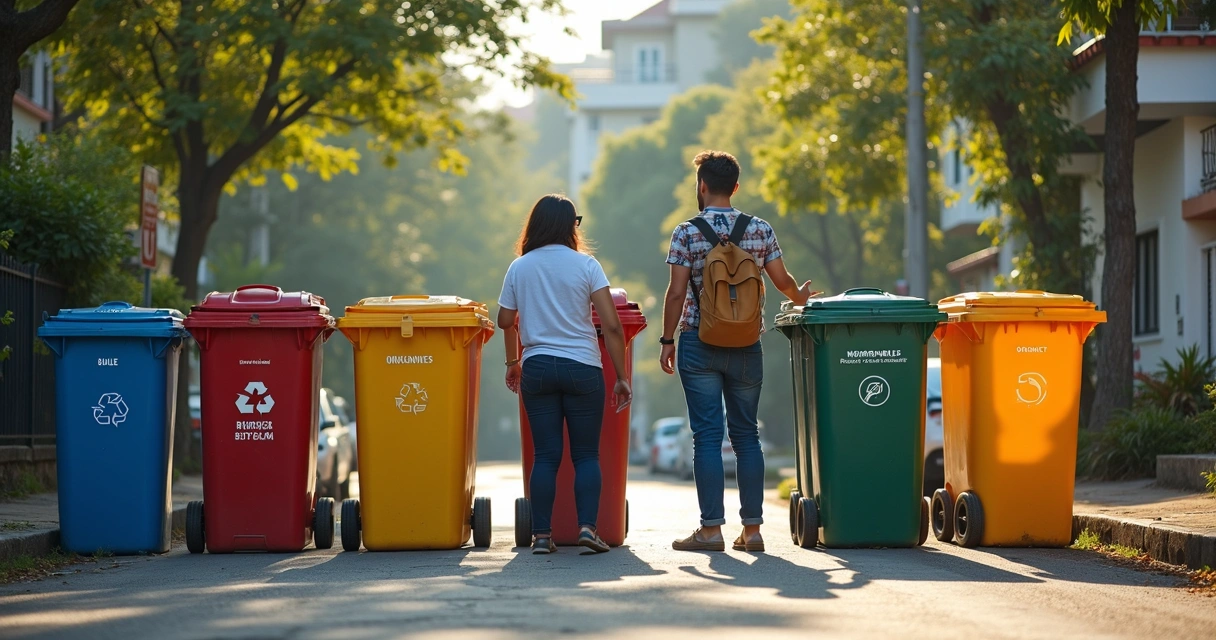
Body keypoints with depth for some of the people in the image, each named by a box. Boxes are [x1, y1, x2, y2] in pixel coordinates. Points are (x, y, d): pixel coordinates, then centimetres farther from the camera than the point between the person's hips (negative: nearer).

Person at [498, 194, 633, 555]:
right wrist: (621, 377, -3)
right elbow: (611, 325, -9)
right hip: (582, 369, -2)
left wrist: (512, 362, 32)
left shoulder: (519, 268, 5)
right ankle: (587, 526, -8)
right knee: (586, 454, 5)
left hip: (537, 367, 2)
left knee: (546, 455, 5)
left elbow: (505, 321, 14)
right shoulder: (585, 265, -4)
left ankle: (541, 535, 1)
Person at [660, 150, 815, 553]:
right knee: (746, 434, 9)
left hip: (699, 344, -2)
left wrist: (667, 340, 2)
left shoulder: (687, 233, -5)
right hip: (746, 347, 2)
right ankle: (752, 528, 8)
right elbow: (782, 282, 8)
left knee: (707, 435, -1)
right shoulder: (761, 231, 2)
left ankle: (711, 528, -3)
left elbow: (677, 292, -8)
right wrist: (801, 297, 31)